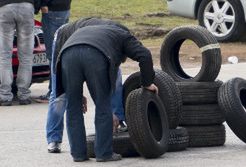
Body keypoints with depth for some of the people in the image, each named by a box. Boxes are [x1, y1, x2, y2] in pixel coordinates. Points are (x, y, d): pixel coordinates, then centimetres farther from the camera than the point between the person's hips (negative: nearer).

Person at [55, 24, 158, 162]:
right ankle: (104, 153, 12)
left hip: (67, 54, 4)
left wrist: (77, 95, 41)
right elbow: (144, 55, 14)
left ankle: (78, 153, 17)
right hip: (95, 56, -4)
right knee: (102, 106, 10)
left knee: (73, 107, 14)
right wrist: (147, 83, 22)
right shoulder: (123, 35, 32)